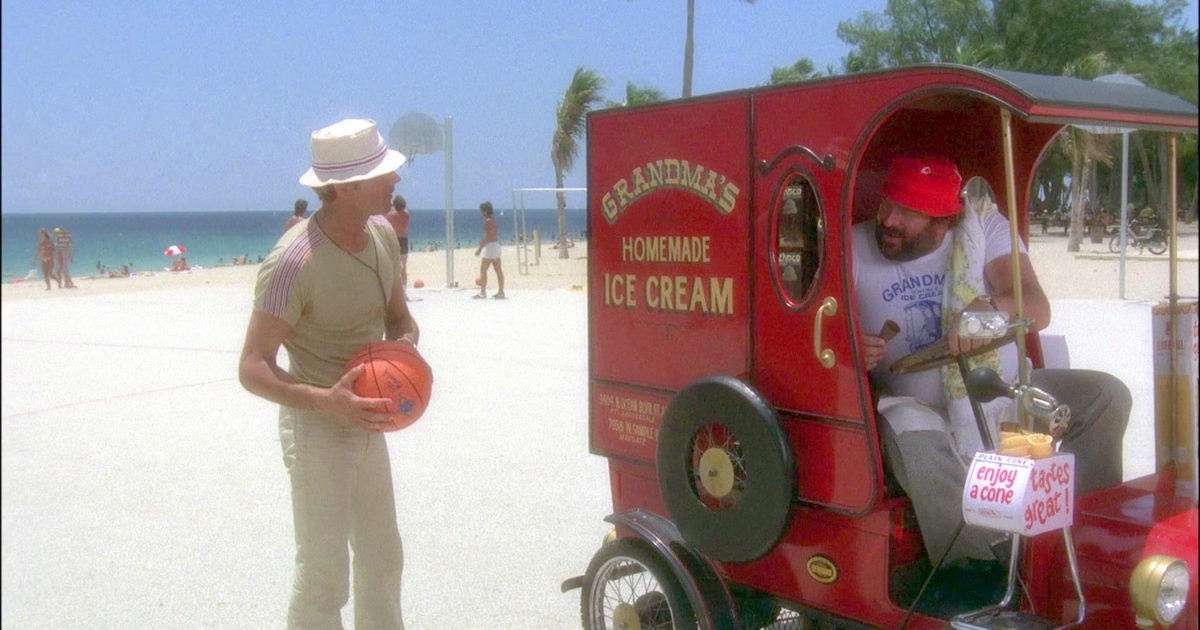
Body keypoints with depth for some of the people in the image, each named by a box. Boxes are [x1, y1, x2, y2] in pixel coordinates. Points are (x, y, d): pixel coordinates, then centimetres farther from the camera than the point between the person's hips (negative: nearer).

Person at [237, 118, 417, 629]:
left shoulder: (382, 234, -1)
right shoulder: (293, 261, -25)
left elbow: (400, 318, 12)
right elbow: (253, 369, -23)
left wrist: (405, 342, -11)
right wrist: (325, 401, -37)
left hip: (367, 423, 8)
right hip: (317, 429, -8)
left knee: (382, 561, 20)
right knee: (323, 574, 0)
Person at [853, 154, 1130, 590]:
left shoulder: (984, 227, -1)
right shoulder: (854, 249, -4)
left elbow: (1037, 310, -14)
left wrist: (990, 308, -38)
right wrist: (850, 353, -30)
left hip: (1003, 395, 3)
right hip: (916, 405, -3)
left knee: (1105, 395, -12)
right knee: (910, 433, -37)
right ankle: (978, 562, -32)